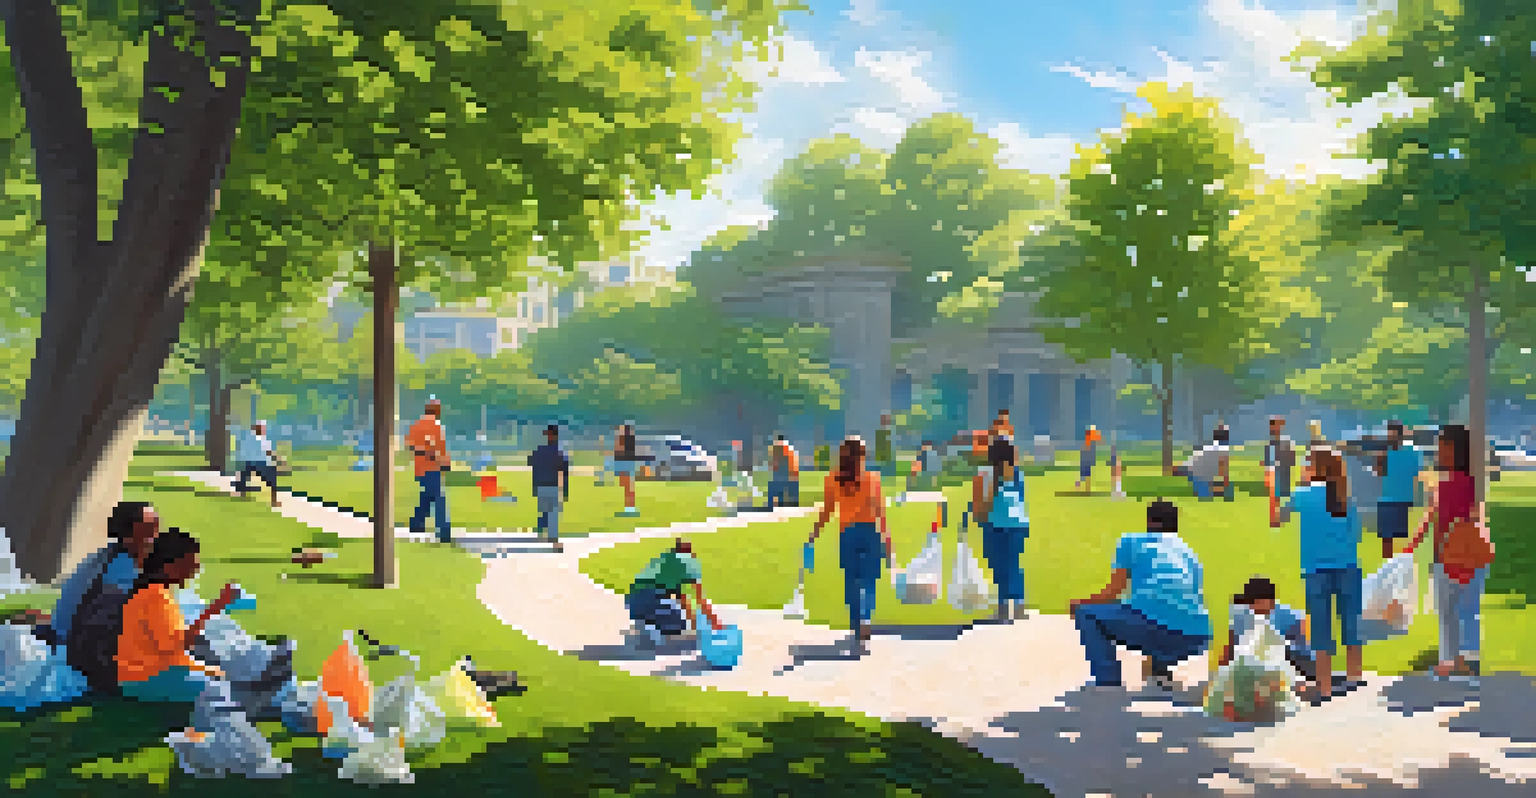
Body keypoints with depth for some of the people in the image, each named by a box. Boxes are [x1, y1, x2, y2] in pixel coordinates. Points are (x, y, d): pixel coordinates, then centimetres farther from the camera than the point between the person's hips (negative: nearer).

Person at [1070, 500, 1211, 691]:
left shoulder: (1132, 541, 13)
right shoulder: (1189, 553, 28)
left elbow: (1113, 593, 10)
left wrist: (1081, 603, 30)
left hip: (1158, 626, -7)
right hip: (1195, 642, 7)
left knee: (1086, 614, 13)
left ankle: (1109, 688, 6)